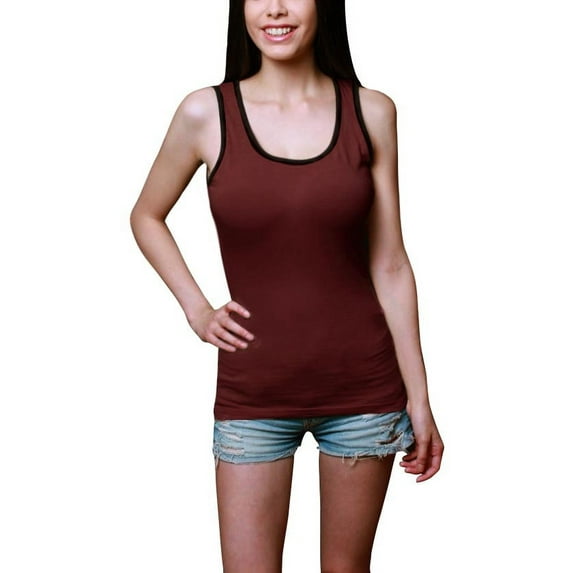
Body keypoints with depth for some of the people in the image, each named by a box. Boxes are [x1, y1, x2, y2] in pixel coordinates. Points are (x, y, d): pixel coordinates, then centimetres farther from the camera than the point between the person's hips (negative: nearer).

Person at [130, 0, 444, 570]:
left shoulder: (372, 113, -2)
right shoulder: (205, 113, -4)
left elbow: (389, 265, 1)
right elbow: (146, 217, 13)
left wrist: (418, 396, 1)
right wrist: (196, 309, 1)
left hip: (362, 383, 1)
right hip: (253, 392, 0)